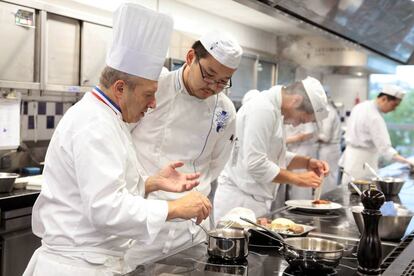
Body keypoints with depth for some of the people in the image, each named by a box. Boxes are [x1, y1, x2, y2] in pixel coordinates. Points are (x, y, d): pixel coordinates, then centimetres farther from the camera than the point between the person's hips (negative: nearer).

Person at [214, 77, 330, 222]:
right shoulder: (262, 109, -18)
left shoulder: (275, 108, 12)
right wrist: (298, 179, -16)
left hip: (256, 199, 9)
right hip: (239, 201, -9)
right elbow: (255, 164, -24)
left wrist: (307, 162, 6)